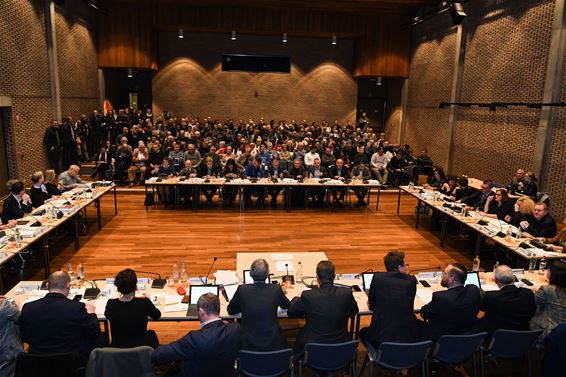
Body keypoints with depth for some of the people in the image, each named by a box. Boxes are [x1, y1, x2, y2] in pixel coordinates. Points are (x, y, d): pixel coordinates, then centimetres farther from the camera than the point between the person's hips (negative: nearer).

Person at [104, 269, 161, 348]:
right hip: (142, 348, -1)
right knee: (151, 333, 32)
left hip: (117, 348, 2)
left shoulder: (111, 304, -18)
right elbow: (157, 315, -2)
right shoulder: (144, 303, -24)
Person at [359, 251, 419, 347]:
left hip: (381, 336, -1)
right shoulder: (411, 280, -5)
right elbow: (409, 305, 11)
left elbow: (371, 306, 3)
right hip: (408, 338, 1)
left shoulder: (377, 277, -7)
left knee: (363, 332, 32)